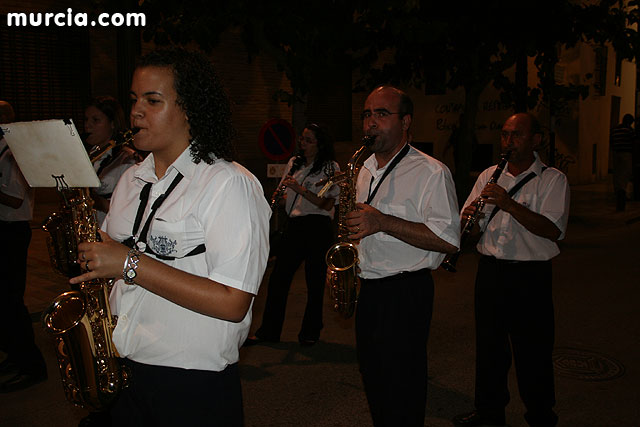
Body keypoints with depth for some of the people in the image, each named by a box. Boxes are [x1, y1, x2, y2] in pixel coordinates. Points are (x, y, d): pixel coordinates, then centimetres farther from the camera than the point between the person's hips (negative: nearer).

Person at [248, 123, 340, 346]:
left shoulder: (330, 167, -2)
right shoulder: (293, 163, 13)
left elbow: (327, 204, -11)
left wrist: (300, 189, -17)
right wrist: (279, 196, 1)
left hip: (318, 227, -5)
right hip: (294, 226, 5)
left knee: (314, 282, 3)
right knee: (278, 278, 2)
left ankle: (310, 332, 19)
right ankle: (268, 331, 11)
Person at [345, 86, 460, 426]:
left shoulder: (430, 172, -12)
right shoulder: (365, 169, 13)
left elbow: (449, 240, -20)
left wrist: (383, 222, -25)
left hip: (405, 294, -7)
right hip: (367, 288, 8)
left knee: (400, 390, 0)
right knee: (372, 379, 18)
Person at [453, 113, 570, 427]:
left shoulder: (552, 179, -2)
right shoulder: (489, 176, 12)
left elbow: (553, 230, -16)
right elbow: (468, 229, 12)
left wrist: (509, 204, -24)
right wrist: (467, 218, -12)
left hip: (530, 275, -4)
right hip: (490, 271, 4)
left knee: (532, 353, 3)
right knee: (489, 345, 13)